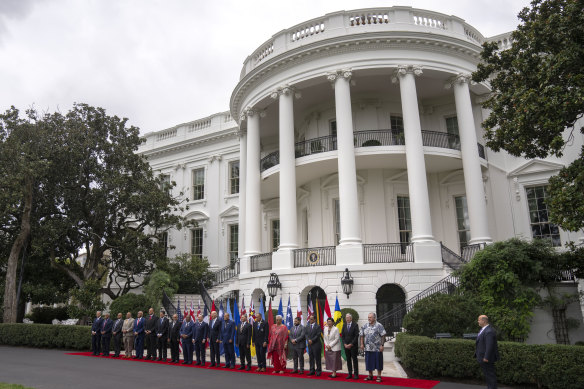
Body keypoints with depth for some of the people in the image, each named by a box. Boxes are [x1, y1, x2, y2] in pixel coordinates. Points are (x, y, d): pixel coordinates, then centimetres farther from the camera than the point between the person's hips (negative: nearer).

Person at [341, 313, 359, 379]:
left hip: (353, 346, -4)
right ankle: (350, 374, 13)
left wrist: (351, 344, -13)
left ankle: (356, 374, 6)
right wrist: (345, 344, -3)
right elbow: (342, 335, 9)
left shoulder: (355, 325, -5)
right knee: (348, 360, 7)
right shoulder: (344, 325, 9)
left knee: (354, 360, 0)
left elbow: (356, 336, -10)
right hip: (346, 346, 4)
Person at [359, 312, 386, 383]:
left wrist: (382, 345, -14)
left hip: (377, 348, -5)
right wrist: (362, 344, 5)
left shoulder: (379, 326, -6)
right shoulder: (365, 326, 9)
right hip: (368, 348, 5)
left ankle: (379, 376, 13)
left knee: (378, 362, 2)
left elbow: (383, 336, -9)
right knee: (369, 362, 11)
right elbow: (362, 335, 13)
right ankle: (370, 375, 24)